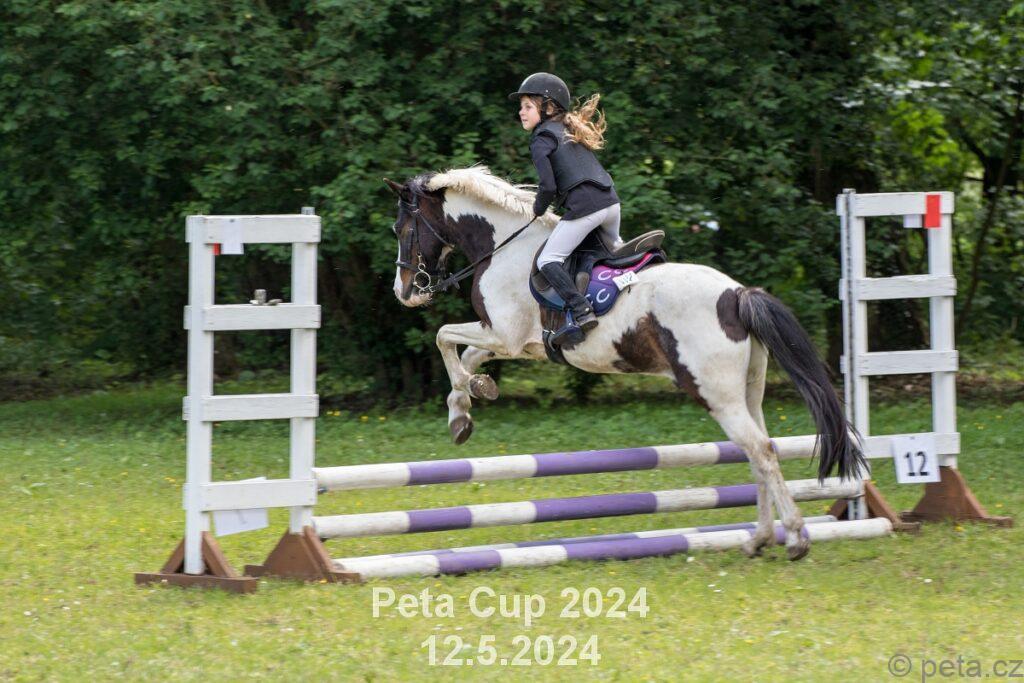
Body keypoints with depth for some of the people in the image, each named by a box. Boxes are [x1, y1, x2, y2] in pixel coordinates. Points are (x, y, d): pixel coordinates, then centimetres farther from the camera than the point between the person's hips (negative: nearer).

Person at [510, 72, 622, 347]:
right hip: (611, 201, 8)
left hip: (583, 207, -8)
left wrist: (539, 209, 8)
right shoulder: (570, 131, 23)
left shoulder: (541, 140, -3)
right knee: (614, 249, 34)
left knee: (547, 261, -5)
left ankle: (582, 313, -19)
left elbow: (548, 185, -12)